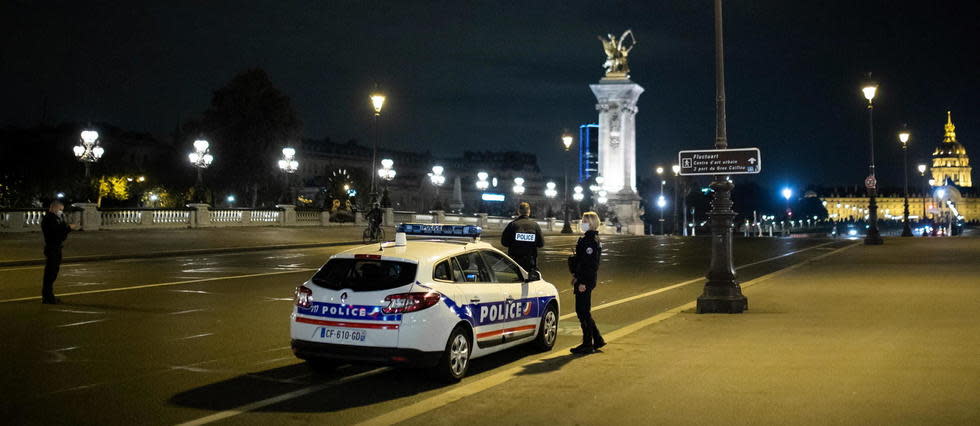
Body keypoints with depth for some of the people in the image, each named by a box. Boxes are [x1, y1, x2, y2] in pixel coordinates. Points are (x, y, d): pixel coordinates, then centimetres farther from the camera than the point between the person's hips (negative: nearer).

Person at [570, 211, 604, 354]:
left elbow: (589, 263, -21)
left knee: (583, 311, -4)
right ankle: (597, 340, 23)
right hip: (583, 279, 10)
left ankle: (587, 345, 3)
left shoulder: (591, 240, -17)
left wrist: (583, 282, -22)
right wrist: (576, 275, 22)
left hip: (585, 281, -10)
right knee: (583, 311, 16)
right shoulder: (587, 239, 15)